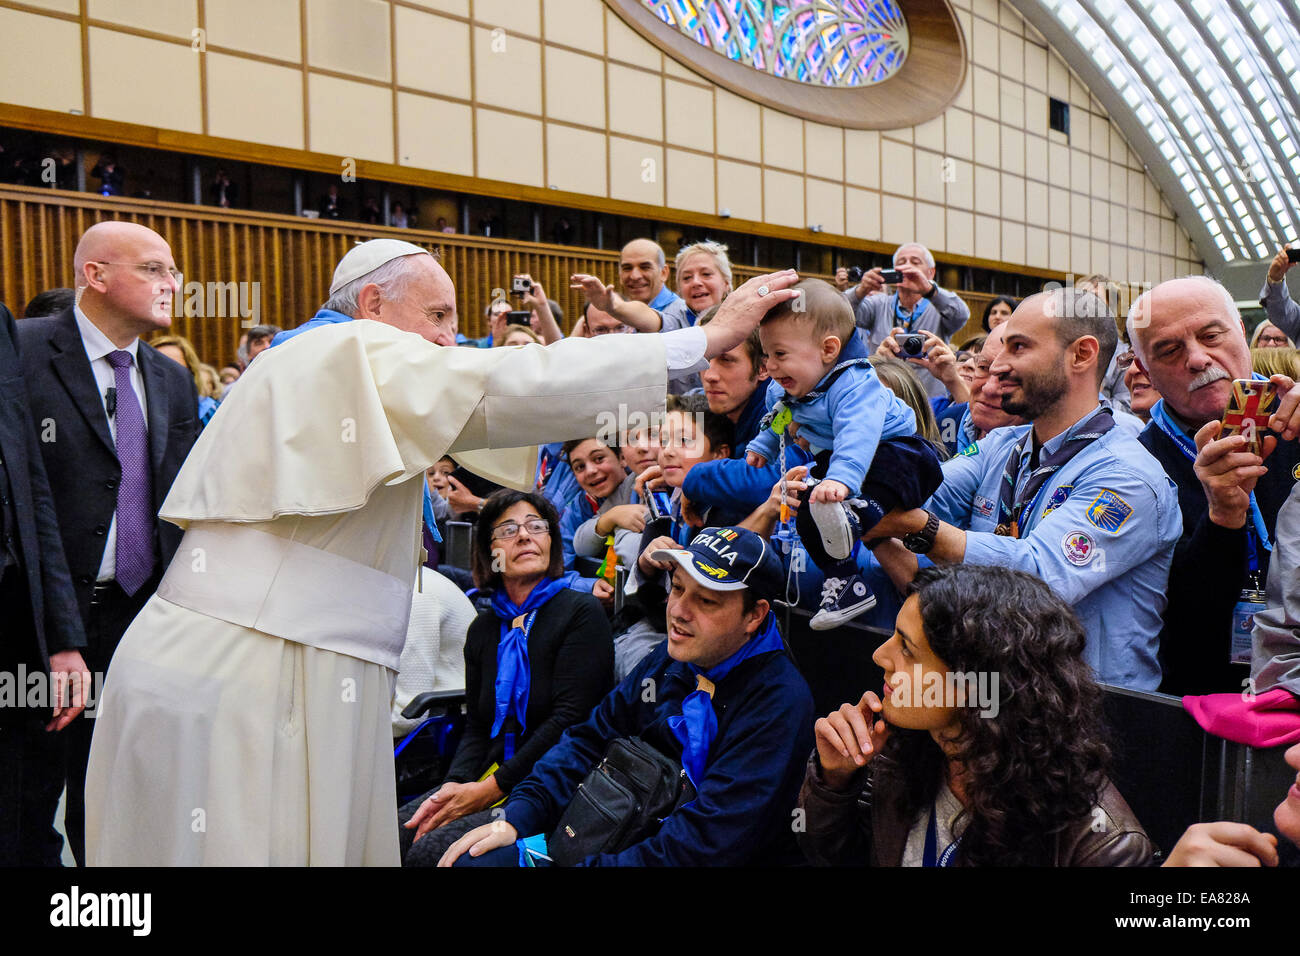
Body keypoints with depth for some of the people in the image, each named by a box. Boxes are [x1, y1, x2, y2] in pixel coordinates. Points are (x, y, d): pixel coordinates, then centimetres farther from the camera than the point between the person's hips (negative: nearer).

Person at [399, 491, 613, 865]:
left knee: (430, 850, -22)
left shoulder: (582, 612, -5)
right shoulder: (483, 628, 15)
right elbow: (476, 726, 11)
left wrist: (492, 788, -15)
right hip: (487, 780, 6)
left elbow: (569, 719, -13)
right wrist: (452, 786, -9)